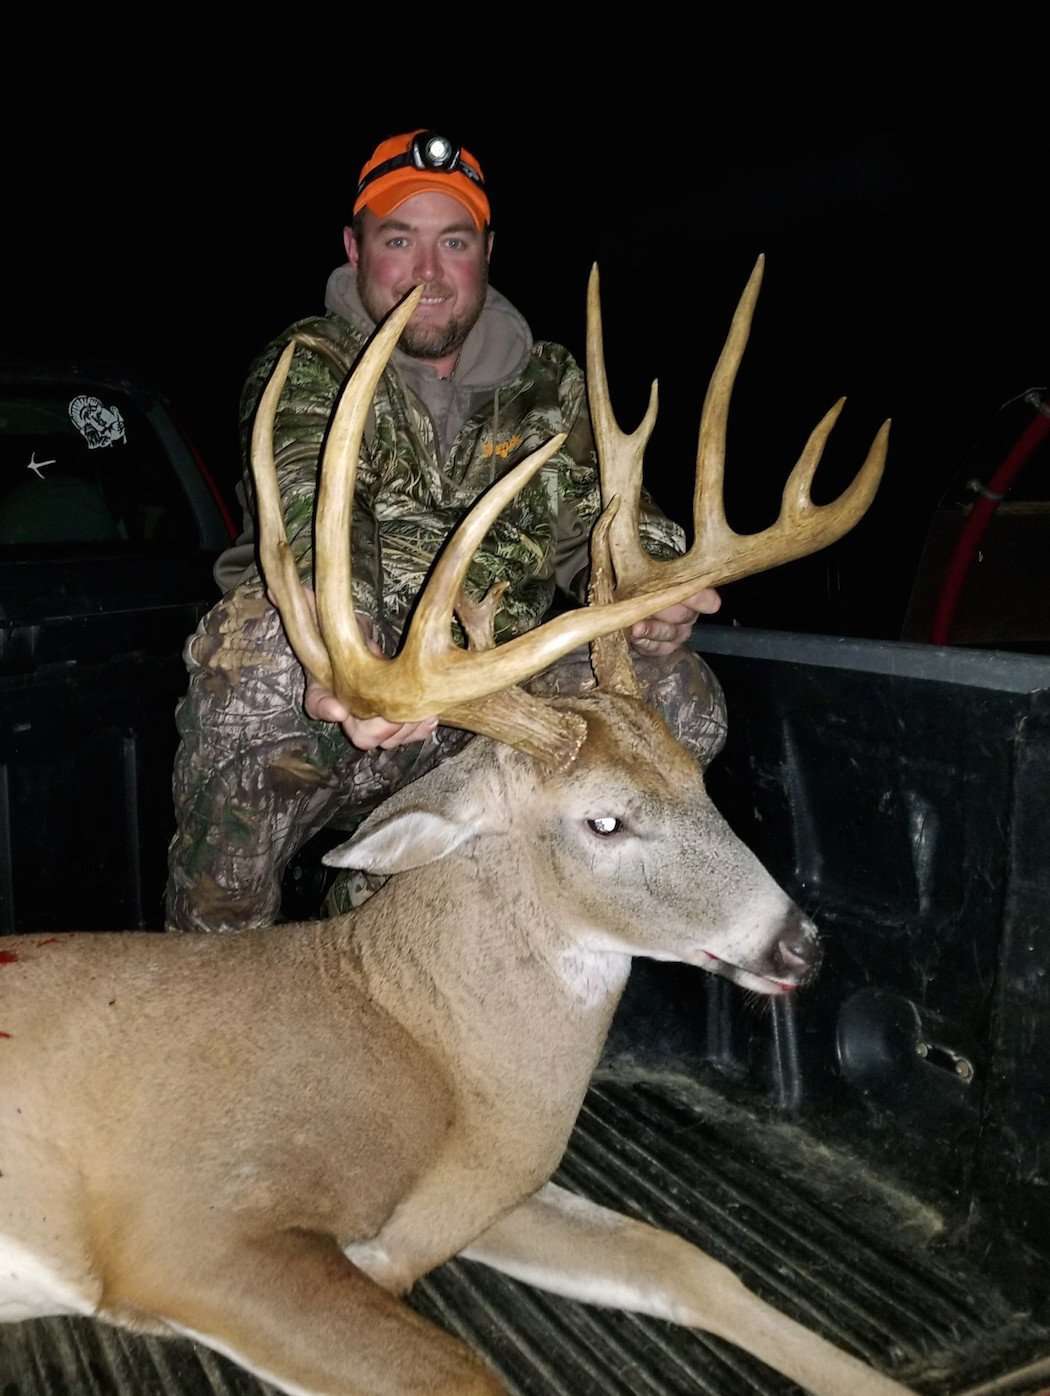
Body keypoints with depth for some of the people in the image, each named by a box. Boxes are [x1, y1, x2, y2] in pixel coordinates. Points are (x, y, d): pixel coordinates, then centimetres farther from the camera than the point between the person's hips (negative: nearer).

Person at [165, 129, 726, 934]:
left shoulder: (550, 385, 11)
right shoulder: (308, 366, -4)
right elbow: (311, 519, -25)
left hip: (479, 728, 5)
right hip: (329, 719, -4)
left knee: (684, 699, -11)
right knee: (262, 630, -35)